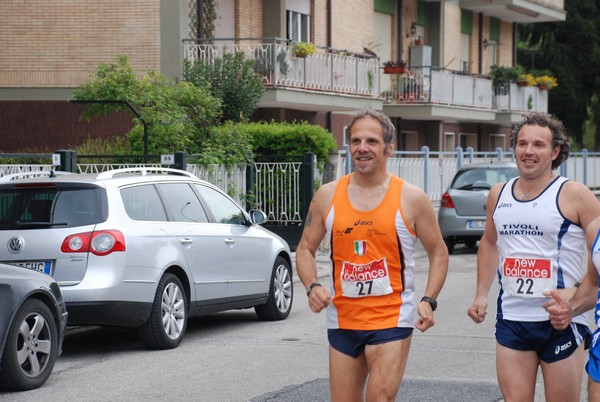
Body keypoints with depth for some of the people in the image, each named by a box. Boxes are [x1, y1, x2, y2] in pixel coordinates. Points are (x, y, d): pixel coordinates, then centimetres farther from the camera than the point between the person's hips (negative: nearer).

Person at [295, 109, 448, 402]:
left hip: (391, 319, -3)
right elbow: (305, 249, 11)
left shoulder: (411, 199, -3)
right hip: (342, 320, 3)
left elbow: (438, 253, 5)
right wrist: (312, 287, -9)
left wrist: (429, 300, -10)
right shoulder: (327, 196, 4)